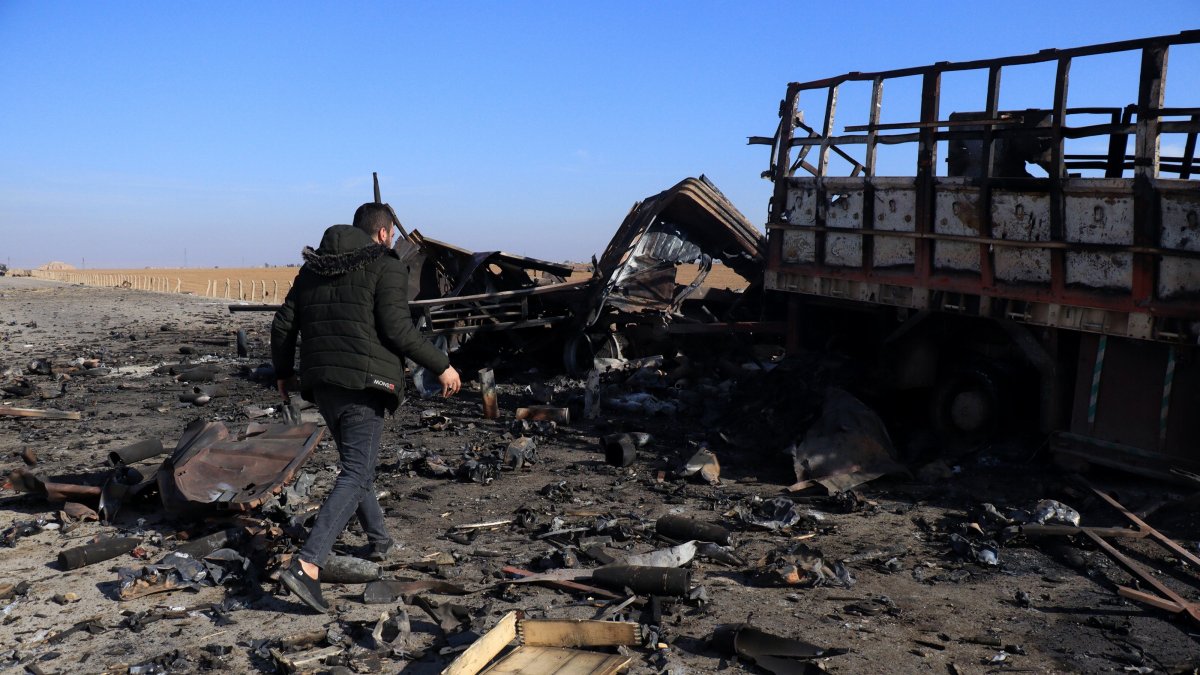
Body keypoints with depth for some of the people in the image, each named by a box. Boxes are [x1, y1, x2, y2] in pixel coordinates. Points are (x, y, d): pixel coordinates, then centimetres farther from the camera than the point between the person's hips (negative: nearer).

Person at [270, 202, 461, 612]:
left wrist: (283, 372, 28)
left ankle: (379, 541, 38)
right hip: (365, 382, -7)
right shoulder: (386, 267, -4)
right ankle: (306, 566, -22)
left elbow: (283, 324, 14)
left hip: (322, 382, 7)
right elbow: (397, 327, -15)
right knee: (355, 475, -9)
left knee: (356, 461, 24)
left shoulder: (314, 268, 15)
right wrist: (441, 366, -8)